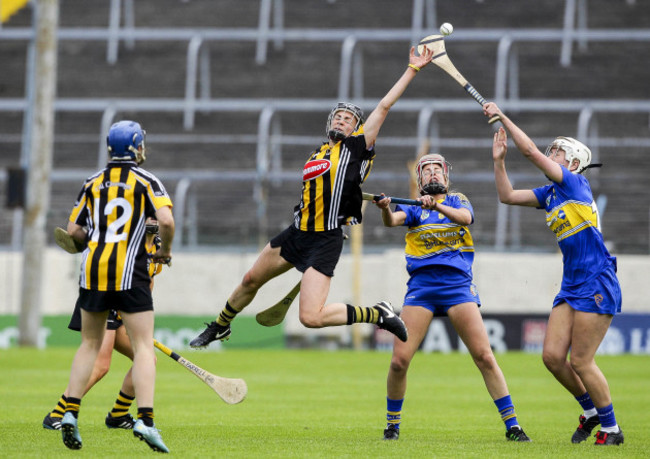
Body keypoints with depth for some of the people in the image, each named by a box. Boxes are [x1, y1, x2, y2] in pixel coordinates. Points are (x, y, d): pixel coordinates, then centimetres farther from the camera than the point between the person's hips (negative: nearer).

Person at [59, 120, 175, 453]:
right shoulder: (146, 181, 0)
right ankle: (145, 419, -17)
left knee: (90, 344, 16)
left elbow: (72, 230, 10)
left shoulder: (93, 183, 11)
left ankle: (70, 412, 5)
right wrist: (165, 250, 3)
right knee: (143, 348, -3)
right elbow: (166, 220, -14)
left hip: (93, 267, 4)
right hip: (130, 272, -4)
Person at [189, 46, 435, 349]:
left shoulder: (357, 148, -5)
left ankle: (378, 314, -1)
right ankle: (220, 327, 46)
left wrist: (413, 69, -12)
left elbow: (384, 106, -9)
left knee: (311, 318, -18)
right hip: (297, 233, 7)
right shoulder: (316, 155, 13)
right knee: (250, 280, 21)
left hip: (325, 242, -7)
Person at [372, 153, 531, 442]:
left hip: (458, 285, -1)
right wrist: (385, 210, -31)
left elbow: (465, 217, -11)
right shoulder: (413, 208, 13)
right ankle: (392, 423, 11)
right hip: (421, 286, 1)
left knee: (484, 356, -8)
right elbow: (392, 221, -9)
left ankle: (512, 426, -1)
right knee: (399, 359, -9)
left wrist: (437, 206, -29)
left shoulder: (457, 201, 12)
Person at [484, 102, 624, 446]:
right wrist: (498, 159, 12)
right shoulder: (550, 194, 15)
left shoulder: (576, 183, -8)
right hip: (571, 286, 8)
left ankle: (611, 428, 5)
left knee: (580, 361, -8)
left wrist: (501, 116, -8)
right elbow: (507, 196, 21)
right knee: (552, 356, 2)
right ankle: (590, 411, 21)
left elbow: (530, 151, -14)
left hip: (597, 285, -8)